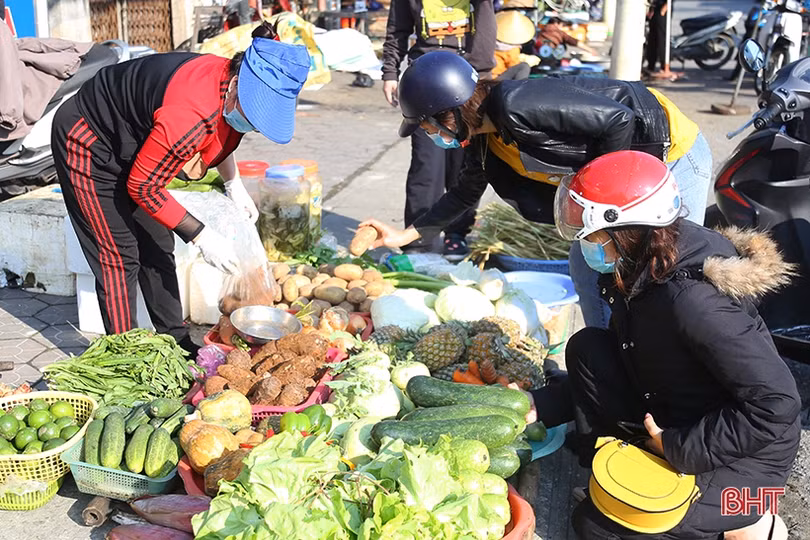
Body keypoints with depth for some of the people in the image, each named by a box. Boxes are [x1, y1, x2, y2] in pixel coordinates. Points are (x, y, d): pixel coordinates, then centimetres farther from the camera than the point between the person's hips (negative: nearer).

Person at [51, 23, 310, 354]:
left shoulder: (232, 86, -16)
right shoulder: (188, 114, -41)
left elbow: (217, 131, 11)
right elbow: (141, 186, -28)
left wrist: (234, 183, 0)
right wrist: (201, 236, -25)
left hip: (128, 147, 8)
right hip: (87, 146, -8)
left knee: (158, 248, 9)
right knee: (120, 257, -7)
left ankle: (175, 342, 18)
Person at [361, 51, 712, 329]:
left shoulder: (516, 107, -31)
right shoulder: (482, 137, 0)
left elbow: (620, 120, -29)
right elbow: (466, 193, 17)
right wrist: (405, 236, 16)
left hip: (674, 154, -9)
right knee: (586, 263, 13)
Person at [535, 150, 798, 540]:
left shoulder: (694, 301, -33)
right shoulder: (637, 275, -4)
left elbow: (776, 406, -32)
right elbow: (613, 368, 7)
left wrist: (678, 447, -22)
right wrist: (538, 406, -3)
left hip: (744, 454, -8)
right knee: (586, 348, -7)